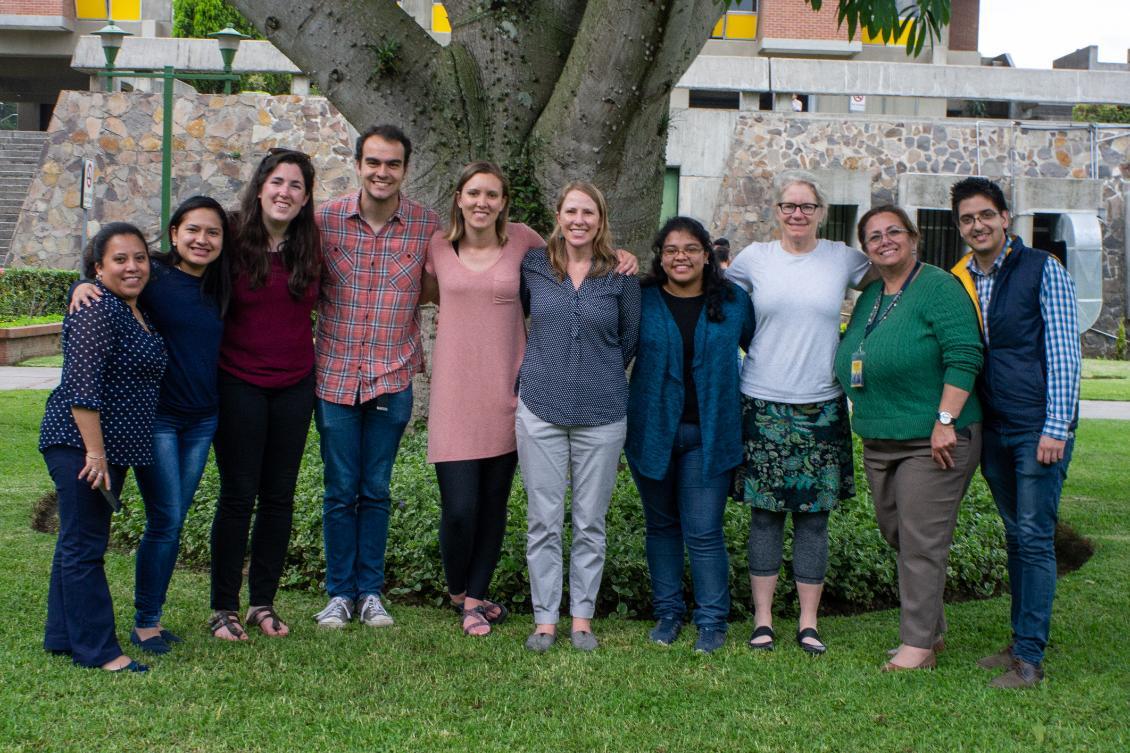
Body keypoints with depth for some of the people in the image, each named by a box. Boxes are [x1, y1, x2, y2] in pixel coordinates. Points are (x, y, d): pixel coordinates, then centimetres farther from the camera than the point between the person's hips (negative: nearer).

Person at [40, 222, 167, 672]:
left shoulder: (134, 311, 14)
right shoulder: (97, 310, -16)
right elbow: (82, 386, -22)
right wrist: (94, 451, -24)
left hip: (111, 446, 10)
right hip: (81, 444, -10)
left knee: (78, 541, 15)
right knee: (84, 544, -5)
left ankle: (63, 637, 24)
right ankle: (96, 650, -1)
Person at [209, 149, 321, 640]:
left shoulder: (310, 245, 2)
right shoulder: (233, 242, -8)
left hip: (294, 384, 3)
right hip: (239, 383, -3)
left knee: (279, 496, 9)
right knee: (238, 496, 1)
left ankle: (263, 603, 21)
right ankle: (224, 608, 13)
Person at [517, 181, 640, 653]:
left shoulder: (621, 275, 0)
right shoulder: (533, 266, 3)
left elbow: (628, 340, 9)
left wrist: (596, 378, 9)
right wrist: (522, 384, 10)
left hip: (600, 414, 0)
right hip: (540, 410, 1)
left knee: (590, 521, 7)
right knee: (543, 520, 4)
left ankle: (582, 617, 19)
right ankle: (545, 618, 14)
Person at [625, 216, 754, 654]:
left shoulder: (733, 302, 1)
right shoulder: (642, 301, -1)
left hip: (708, 434, -1)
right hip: (652, 431, 1)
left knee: (704, 532, -2)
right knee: (661, 525, 13)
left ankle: (712, 621, 11)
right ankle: (668, 613, 25)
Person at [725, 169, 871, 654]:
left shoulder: (843, 259, 4)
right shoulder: (753, 259, 4)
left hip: (821, 408, 1)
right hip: (763, 405, 0)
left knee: (814, 516, 4)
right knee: (765, 514, 3)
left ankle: (809, 623, 13)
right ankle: (762, 619, 13)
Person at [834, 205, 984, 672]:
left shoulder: (939, 288, -10)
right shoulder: (869, 297, 14)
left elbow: (963, 358, -17)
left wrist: (946, 421, -21)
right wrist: (867, 423, 19)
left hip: (932, 441, -8)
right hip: (879, 442, 8)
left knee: (922, 544, -5)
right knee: (897, 538, 14)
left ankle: (918, 644, 4)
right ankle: (933, 630, 27)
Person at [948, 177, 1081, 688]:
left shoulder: (1043, 270, -5)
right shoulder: (958, 281, 9)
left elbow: (1064, 352, -8)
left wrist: (1055, 427, -14)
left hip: (1039, 428, -5)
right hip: (993, 430, 5)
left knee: (1034, 537, -5)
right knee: (1016, 536, 13)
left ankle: (1030, 658, -1)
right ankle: (1021, 642, 22)